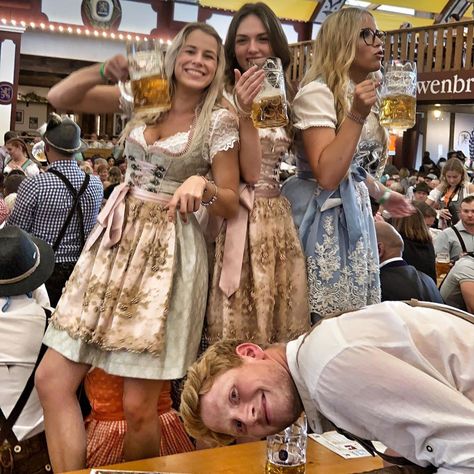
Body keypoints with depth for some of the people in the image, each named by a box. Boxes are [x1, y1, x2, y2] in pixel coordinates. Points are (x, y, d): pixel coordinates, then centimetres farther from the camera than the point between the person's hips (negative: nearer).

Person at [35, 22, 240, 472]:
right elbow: (59, 96, 8)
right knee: (51, 380, 1)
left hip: (168, 251, -4)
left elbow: (230, 203, -1)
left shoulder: (219, 121, -1)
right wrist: (104, 70, -7)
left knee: (139, 405, -5)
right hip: (115, 241, 5)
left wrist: (202, 185, -22)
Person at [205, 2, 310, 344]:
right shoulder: (225, 100, -5)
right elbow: (249, 173, -15)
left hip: (279, 223, 6)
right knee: (237, 331, 1)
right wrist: (245, 112, -23)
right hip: (238, 223, -5)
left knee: (282, 330, 11)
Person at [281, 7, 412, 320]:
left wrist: (382, 195, 32)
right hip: (325, 221, -9)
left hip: (356, 215, 9)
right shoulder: (318, 93, -14)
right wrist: (357, 116, -24)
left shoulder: (362, 96, 14)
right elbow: (327, 176, -23)